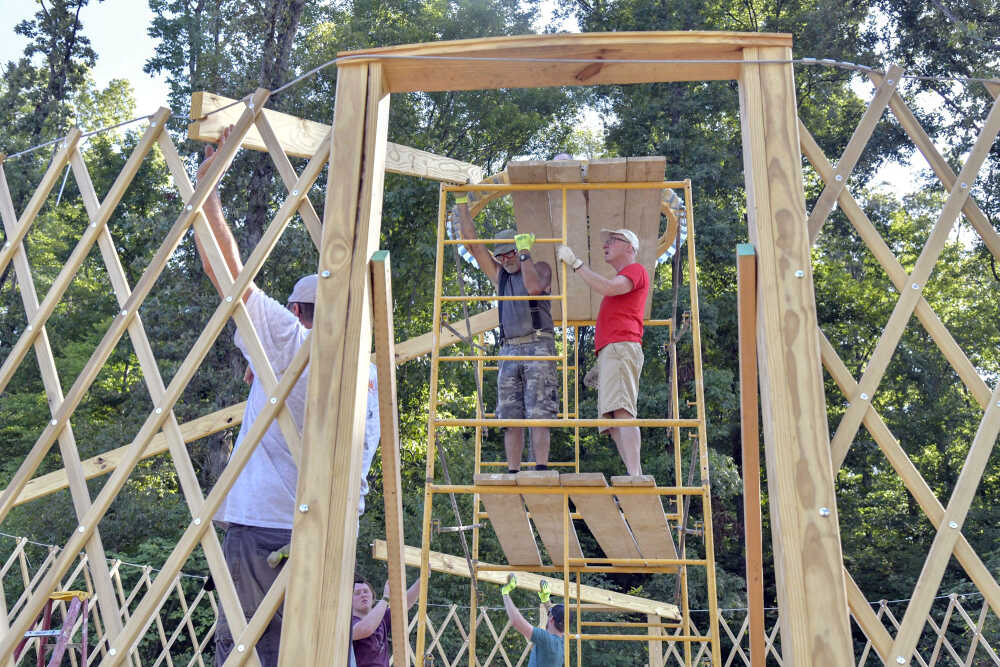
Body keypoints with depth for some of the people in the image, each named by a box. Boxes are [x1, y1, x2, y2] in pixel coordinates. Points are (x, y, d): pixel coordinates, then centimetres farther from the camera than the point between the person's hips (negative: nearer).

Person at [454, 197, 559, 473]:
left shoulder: (541, 268, 10)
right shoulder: (498, 274, 21)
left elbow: (533, 287, -13)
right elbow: (471, 241, 17)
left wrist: (524, 252, -5)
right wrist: (461, 202, 13)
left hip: (538, 346, -4)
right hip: (509, 349, 5)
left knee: (538, 414, -12)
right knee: (510, 416, -2)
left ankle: (541, 469, -16)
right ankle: (513, 473, -2)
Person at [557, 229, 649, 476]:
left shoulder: (636, 270, 7)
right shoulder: (620, 281, 36)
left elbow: (607, 288, -15)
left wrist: (575, 262, -9)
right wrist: (598, 366, 29)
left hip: (621, 348, -10)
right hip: (609, 352, 10)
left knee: (622, 411, -23)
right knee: (614, 423, -1)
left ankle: (635, 475, -33)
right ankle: (635, 476, -8)